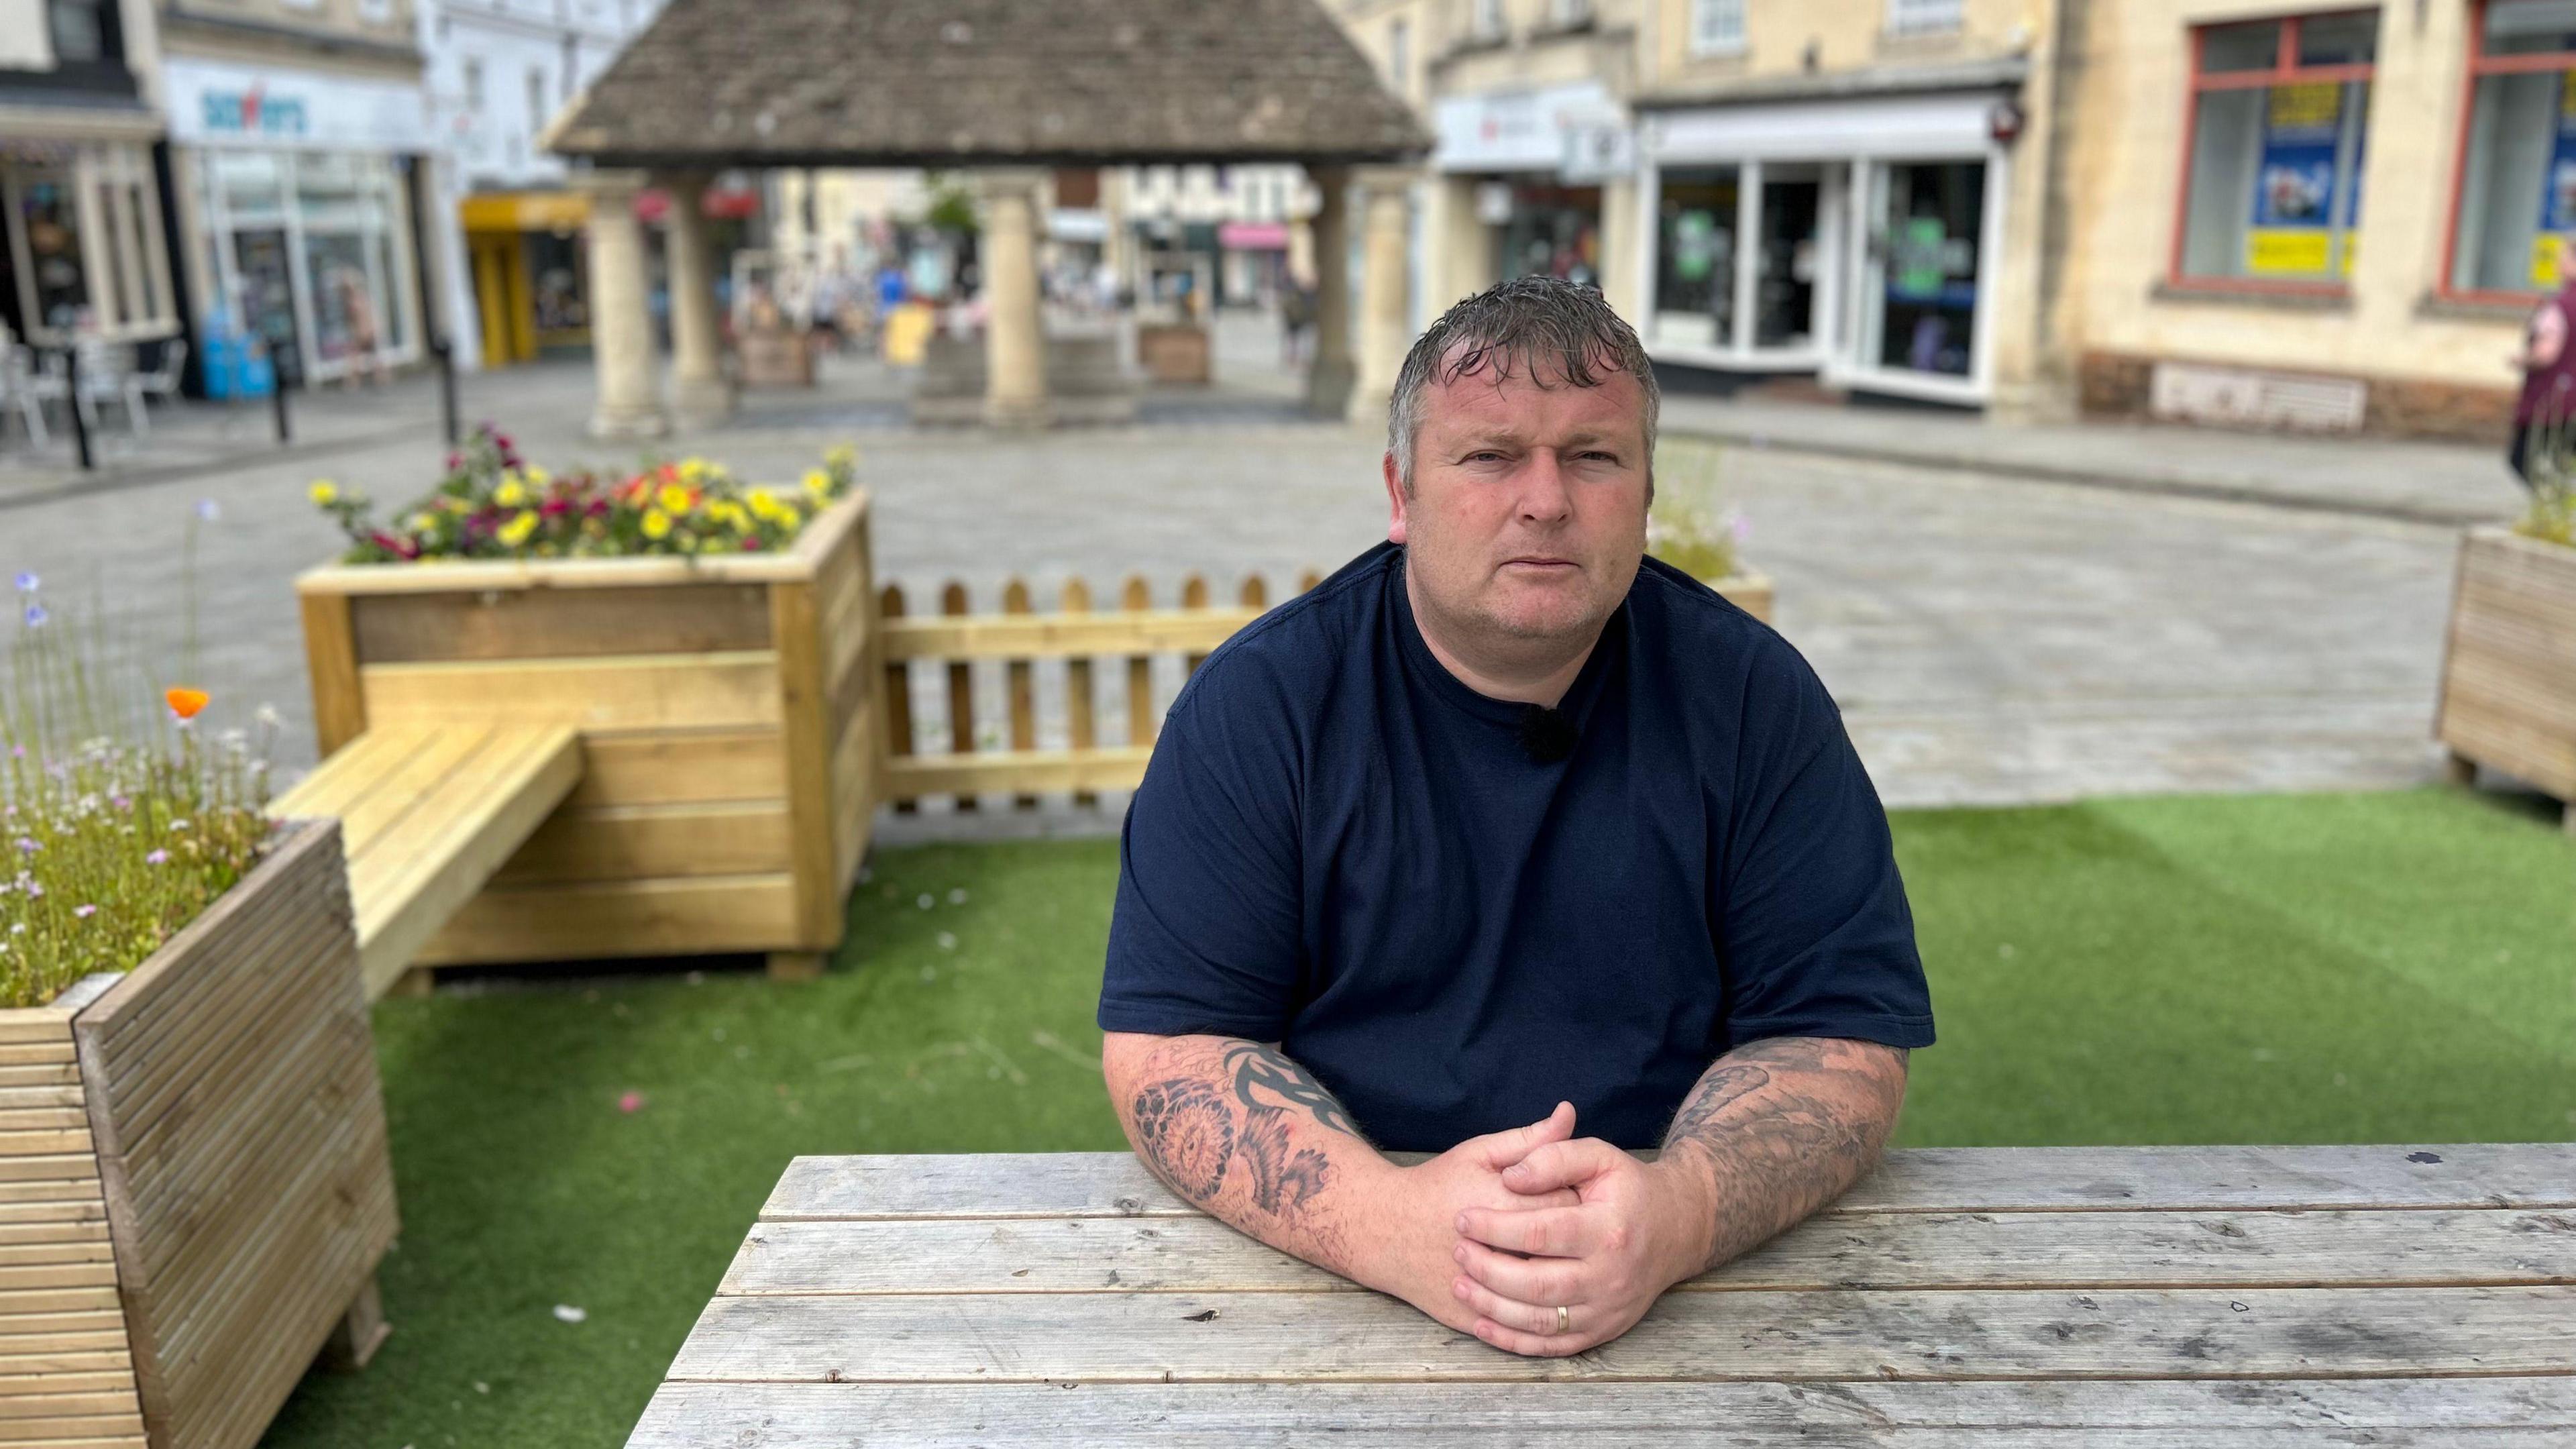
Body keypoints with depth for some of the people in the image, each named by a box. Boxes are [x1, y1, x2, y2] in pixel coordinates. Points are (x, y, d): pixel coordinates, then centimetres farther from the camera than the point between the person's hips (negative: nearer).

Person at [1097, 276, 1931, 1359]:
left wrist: (1679, 1213, -22)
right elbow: (1164, 1046, -7)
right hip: (1337, 1282, 0)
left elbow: (1845, 1036, -2)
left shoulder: (1752, 697, 0)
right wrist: (1391, 1221, -25)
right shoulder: (1260, 701, -4)